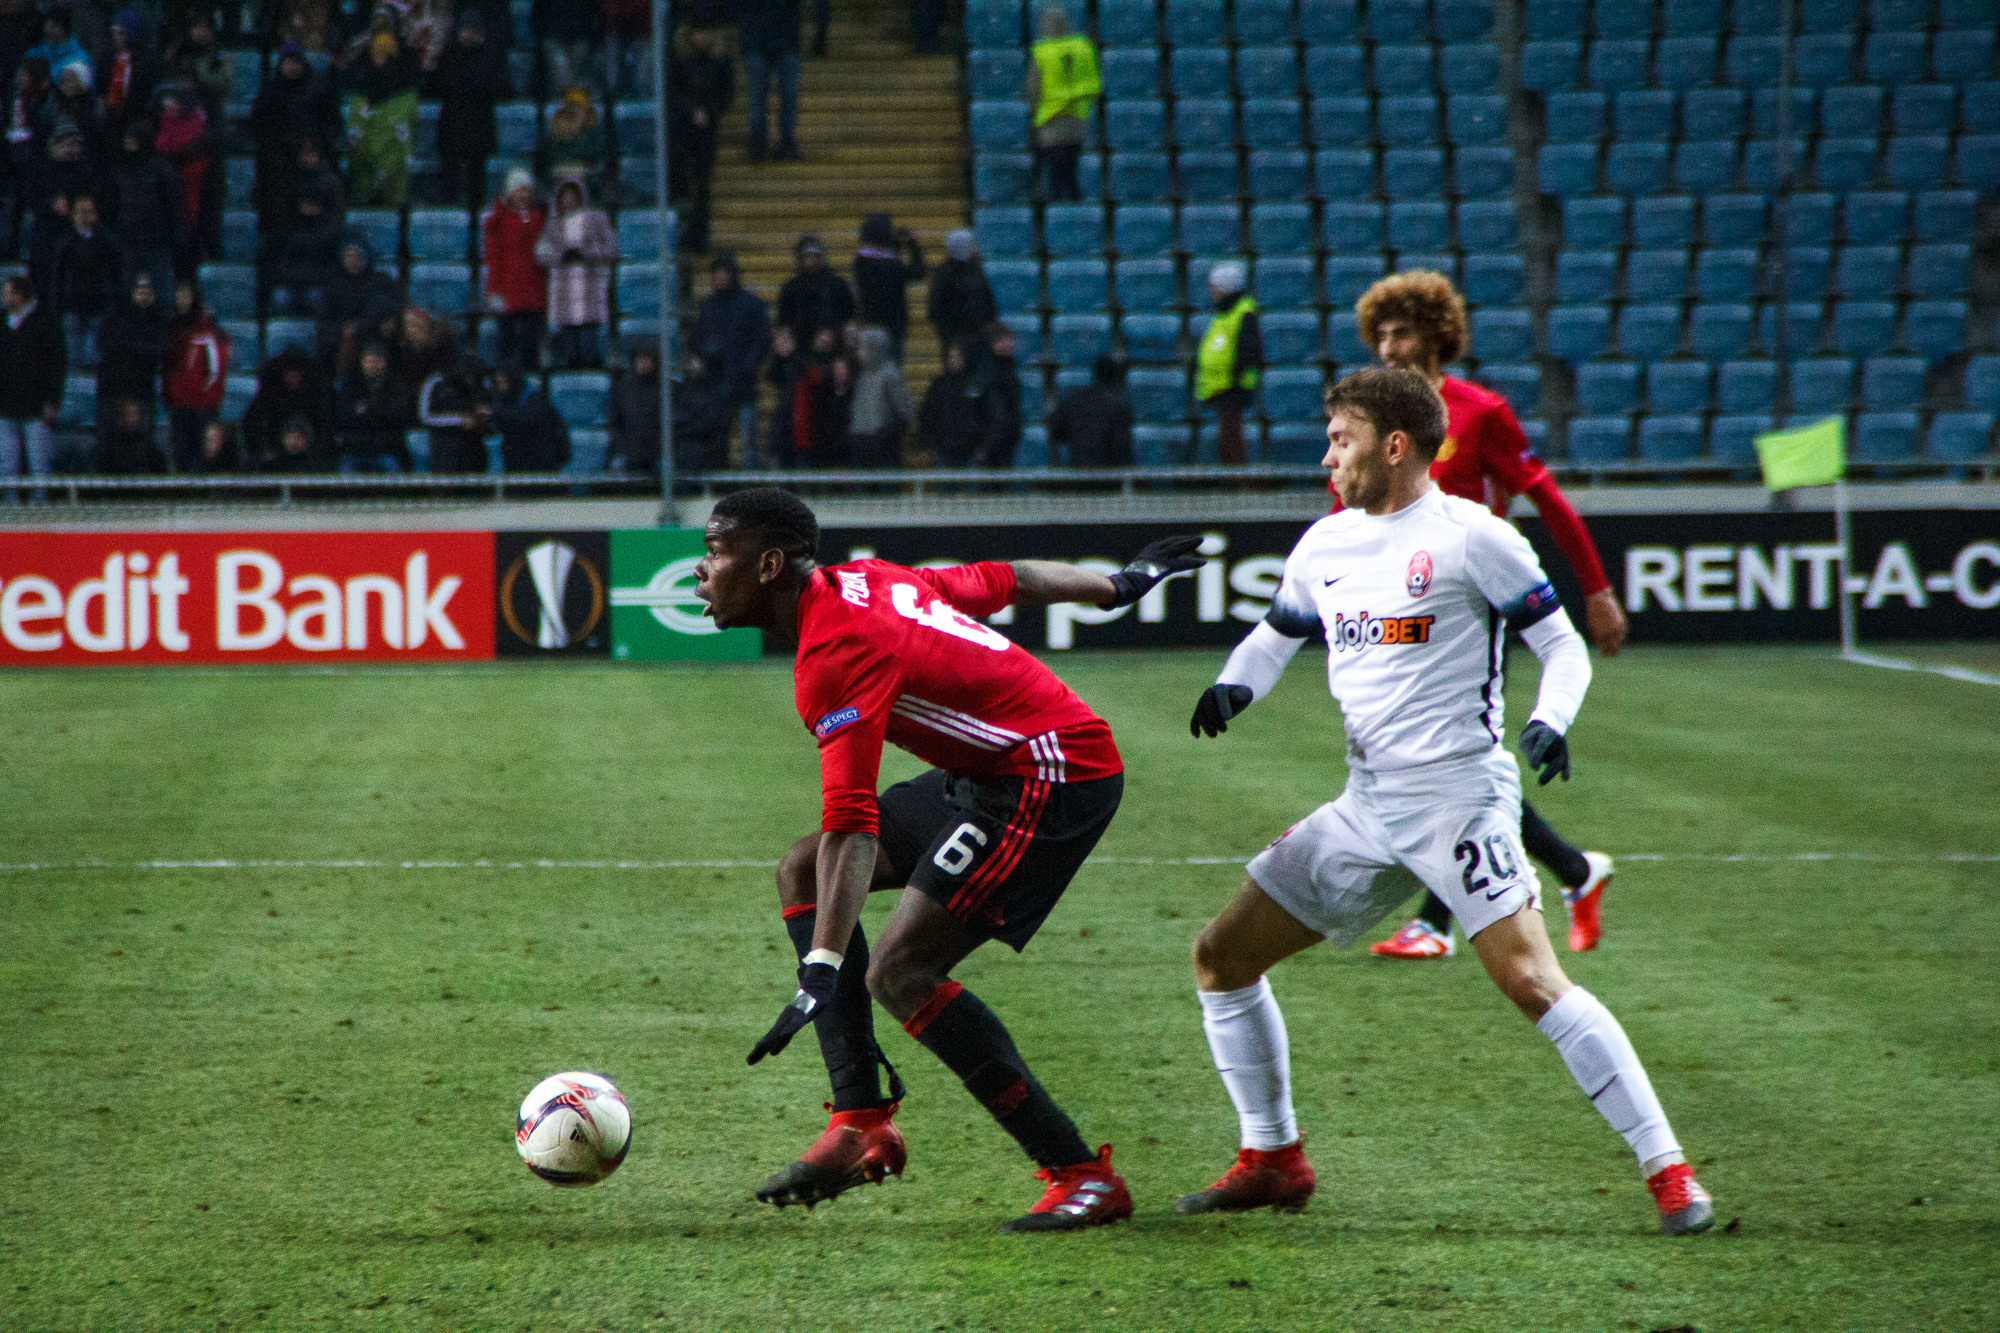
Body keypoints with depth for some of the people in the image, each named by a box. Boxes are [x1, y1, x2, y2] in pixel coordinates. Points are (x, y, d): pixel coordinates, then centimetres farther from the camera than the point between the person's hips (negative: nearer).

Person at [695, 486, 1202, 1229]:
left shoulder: (834, 660, -21)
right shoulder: (858, 580, 7)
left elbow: (852, 829, -30)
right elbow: (1003, 581, 20)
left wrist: (819, 978, -37)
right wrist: (1116, 588, 36)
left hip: (1055, 772, -11)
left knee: (898, 972, -17)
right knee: (802, 872, 11)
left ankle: (1081, 1176, -14)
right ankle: (862, 1124, 5)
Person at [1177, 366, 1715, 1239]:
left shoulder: (1469, 537, -8)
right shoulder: (1325, 545, 12)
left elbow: (1562, 644, -4)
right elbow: (1276, 633, 28)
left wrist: (1548, 722, -23)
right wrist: (1235, 684, 6)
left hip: (1458, 791, -8)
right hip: (1366, 807, 8)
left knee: (1530, 980, -22)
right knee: (1220, 957, 7)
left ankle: (1668, 1172, -17)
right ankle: (1273, 1162, 20)